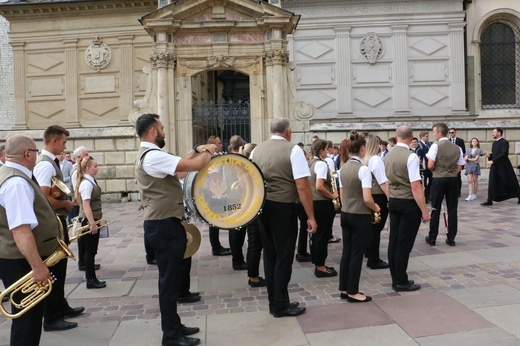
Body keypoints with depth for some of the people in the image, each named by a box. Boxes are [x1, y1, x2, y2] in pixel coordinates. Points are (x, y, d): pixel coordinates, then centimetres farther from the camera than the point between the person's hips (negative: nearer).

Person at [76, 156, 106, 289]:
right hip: (89, 220, -9)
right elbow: (86, 205, -22)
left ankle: (92, 278, 21)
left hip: (93, 219, 9)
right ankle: (90, 280, 10)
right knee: (90, 250, 0)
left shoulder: (91, 181, 10)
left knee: (91, 250, 13)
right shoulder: (86, 183, -17)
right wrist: (92, 223, -24)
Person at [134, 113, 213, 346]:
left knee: (173, 277, 18)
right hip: (164, 226, -11)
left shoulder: (149, 154, 15)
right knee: (170, 279, -1)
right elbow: (194, 166, -24)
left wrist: (197, 150, 9)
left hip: (164, 224, 11)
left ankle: (174, 326, 30)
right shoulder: (153, 156, -20)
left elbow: (180, 164, 21)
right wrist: (209, 152, -6)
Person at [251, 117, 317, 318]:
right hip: (283, 208, -6)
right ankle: (281, 305, 14)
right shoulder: (293, 150, -10)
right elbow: (302, 186, -17)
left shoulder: (256, 150, 7)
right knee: (283, 256, 5)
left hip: (262, 207, 6)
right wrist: (311, 216, -12)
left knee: (270, 255, 15)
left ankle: (273, 302, 26)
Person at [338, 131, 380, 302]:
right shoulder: (363, 169, -18)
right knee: (357, 254, 2)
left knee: (346, 252, 13)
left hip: (345, 214, 7)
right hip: (359, 216, -7)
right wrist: (376, 208, -5)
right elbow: (367, 199, -23)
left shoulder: (343, 168, 5)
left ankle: (344, 289, 21)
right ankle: (353, 293, 11)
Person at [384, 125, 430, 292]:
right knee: (404, 244, 1)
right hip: (409, 204, -7)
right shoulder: (411, 156, -16)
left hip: (393, 202, 7)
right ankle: (401, 282, 11)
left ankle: (396, 279, 22)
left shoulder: (388, 156, 6)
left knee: (394, 241, 11)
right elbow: (416, 186, -20)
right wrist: (424, 211, -14)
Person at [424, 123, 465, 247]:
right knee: (452, 209, 8)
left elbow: (430, 165, -14)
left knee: (435, 209, 4)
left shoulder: (436, 145, -8)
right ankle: (451, 238, 12)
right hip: (453, 180, 4)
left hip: (439, 179, -4)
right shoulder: (457, 148, 7)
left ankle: (432, 238, 10)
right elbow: (459, 168, 5)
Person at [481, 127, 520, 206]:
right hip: (494, 166, 7)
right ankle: (489, 201, -1)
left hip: (503, 166, -7)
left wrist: (493, 161, -22)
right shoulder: (494, 143, 14)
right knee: (492, 183, -1)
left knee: (510, 183, 5)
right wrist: (489, 155, -2)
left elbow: (503, 154, -19)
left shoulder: (504, 142, -10)